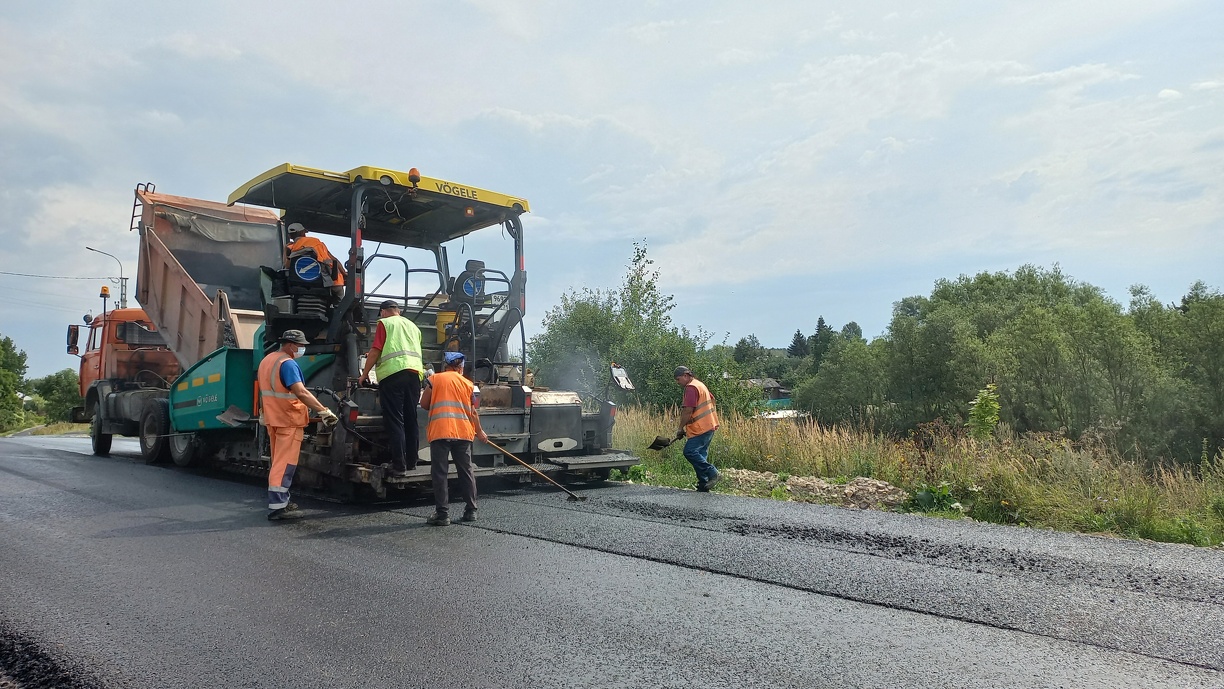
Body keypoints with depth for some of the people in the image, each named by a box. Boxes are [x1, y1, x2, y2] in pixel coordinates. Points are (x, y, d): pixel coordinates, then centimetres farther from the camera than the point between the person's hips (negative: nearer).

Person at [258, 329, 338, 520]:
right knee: (285, 464, -9)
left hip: (273, 418, 10)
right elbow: (301, 392, -29)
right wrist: (324, 411, -33)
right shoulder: (288, 364, -18)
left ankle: (281, 501, 25)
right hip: (289, 419, -10)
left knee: (279, 462, 17)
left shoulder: (266, 360, 13)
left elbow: (264, 390, 23)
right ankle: (277, 507, -10)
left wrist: (263, 413, 32)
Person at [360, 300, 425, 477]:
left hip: (392, 374, -5)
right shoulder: (413, 326, 25)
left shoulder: (385, 323, 7)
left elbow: (375, 351, 0)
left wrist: (364, 374, 10)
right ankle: (411, 462, 15)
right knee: (411, 420, 11)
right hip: (414, 373, 6)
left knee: (395, 421, -5)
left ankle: (399, 466, -9)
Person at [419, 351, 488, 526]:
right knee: (466, 472, 12)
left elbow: (424, 403, 9)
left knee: (439, 473, 1)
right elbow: (472, 412, 13)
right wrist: (479, 432, 25)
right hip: (464, 432, 3)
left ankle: (442, 513, -2)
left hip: (440, 431, -3)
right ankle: (471, 511, 17)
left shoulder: (434, 379, 8)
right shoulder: (468, 384, 12)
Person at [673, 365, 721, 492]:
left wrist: (680, 429, -9)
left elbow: (688, 411, -17)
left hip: (701, 428, -11)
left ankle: (713, 474, -14)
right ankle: (703, 486, 9)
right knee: (700, 455, 9)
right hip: (709, 426, 11)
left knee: (689, 452, -15)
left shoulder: (691, 388, -11)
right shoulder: (700, 385, 21)